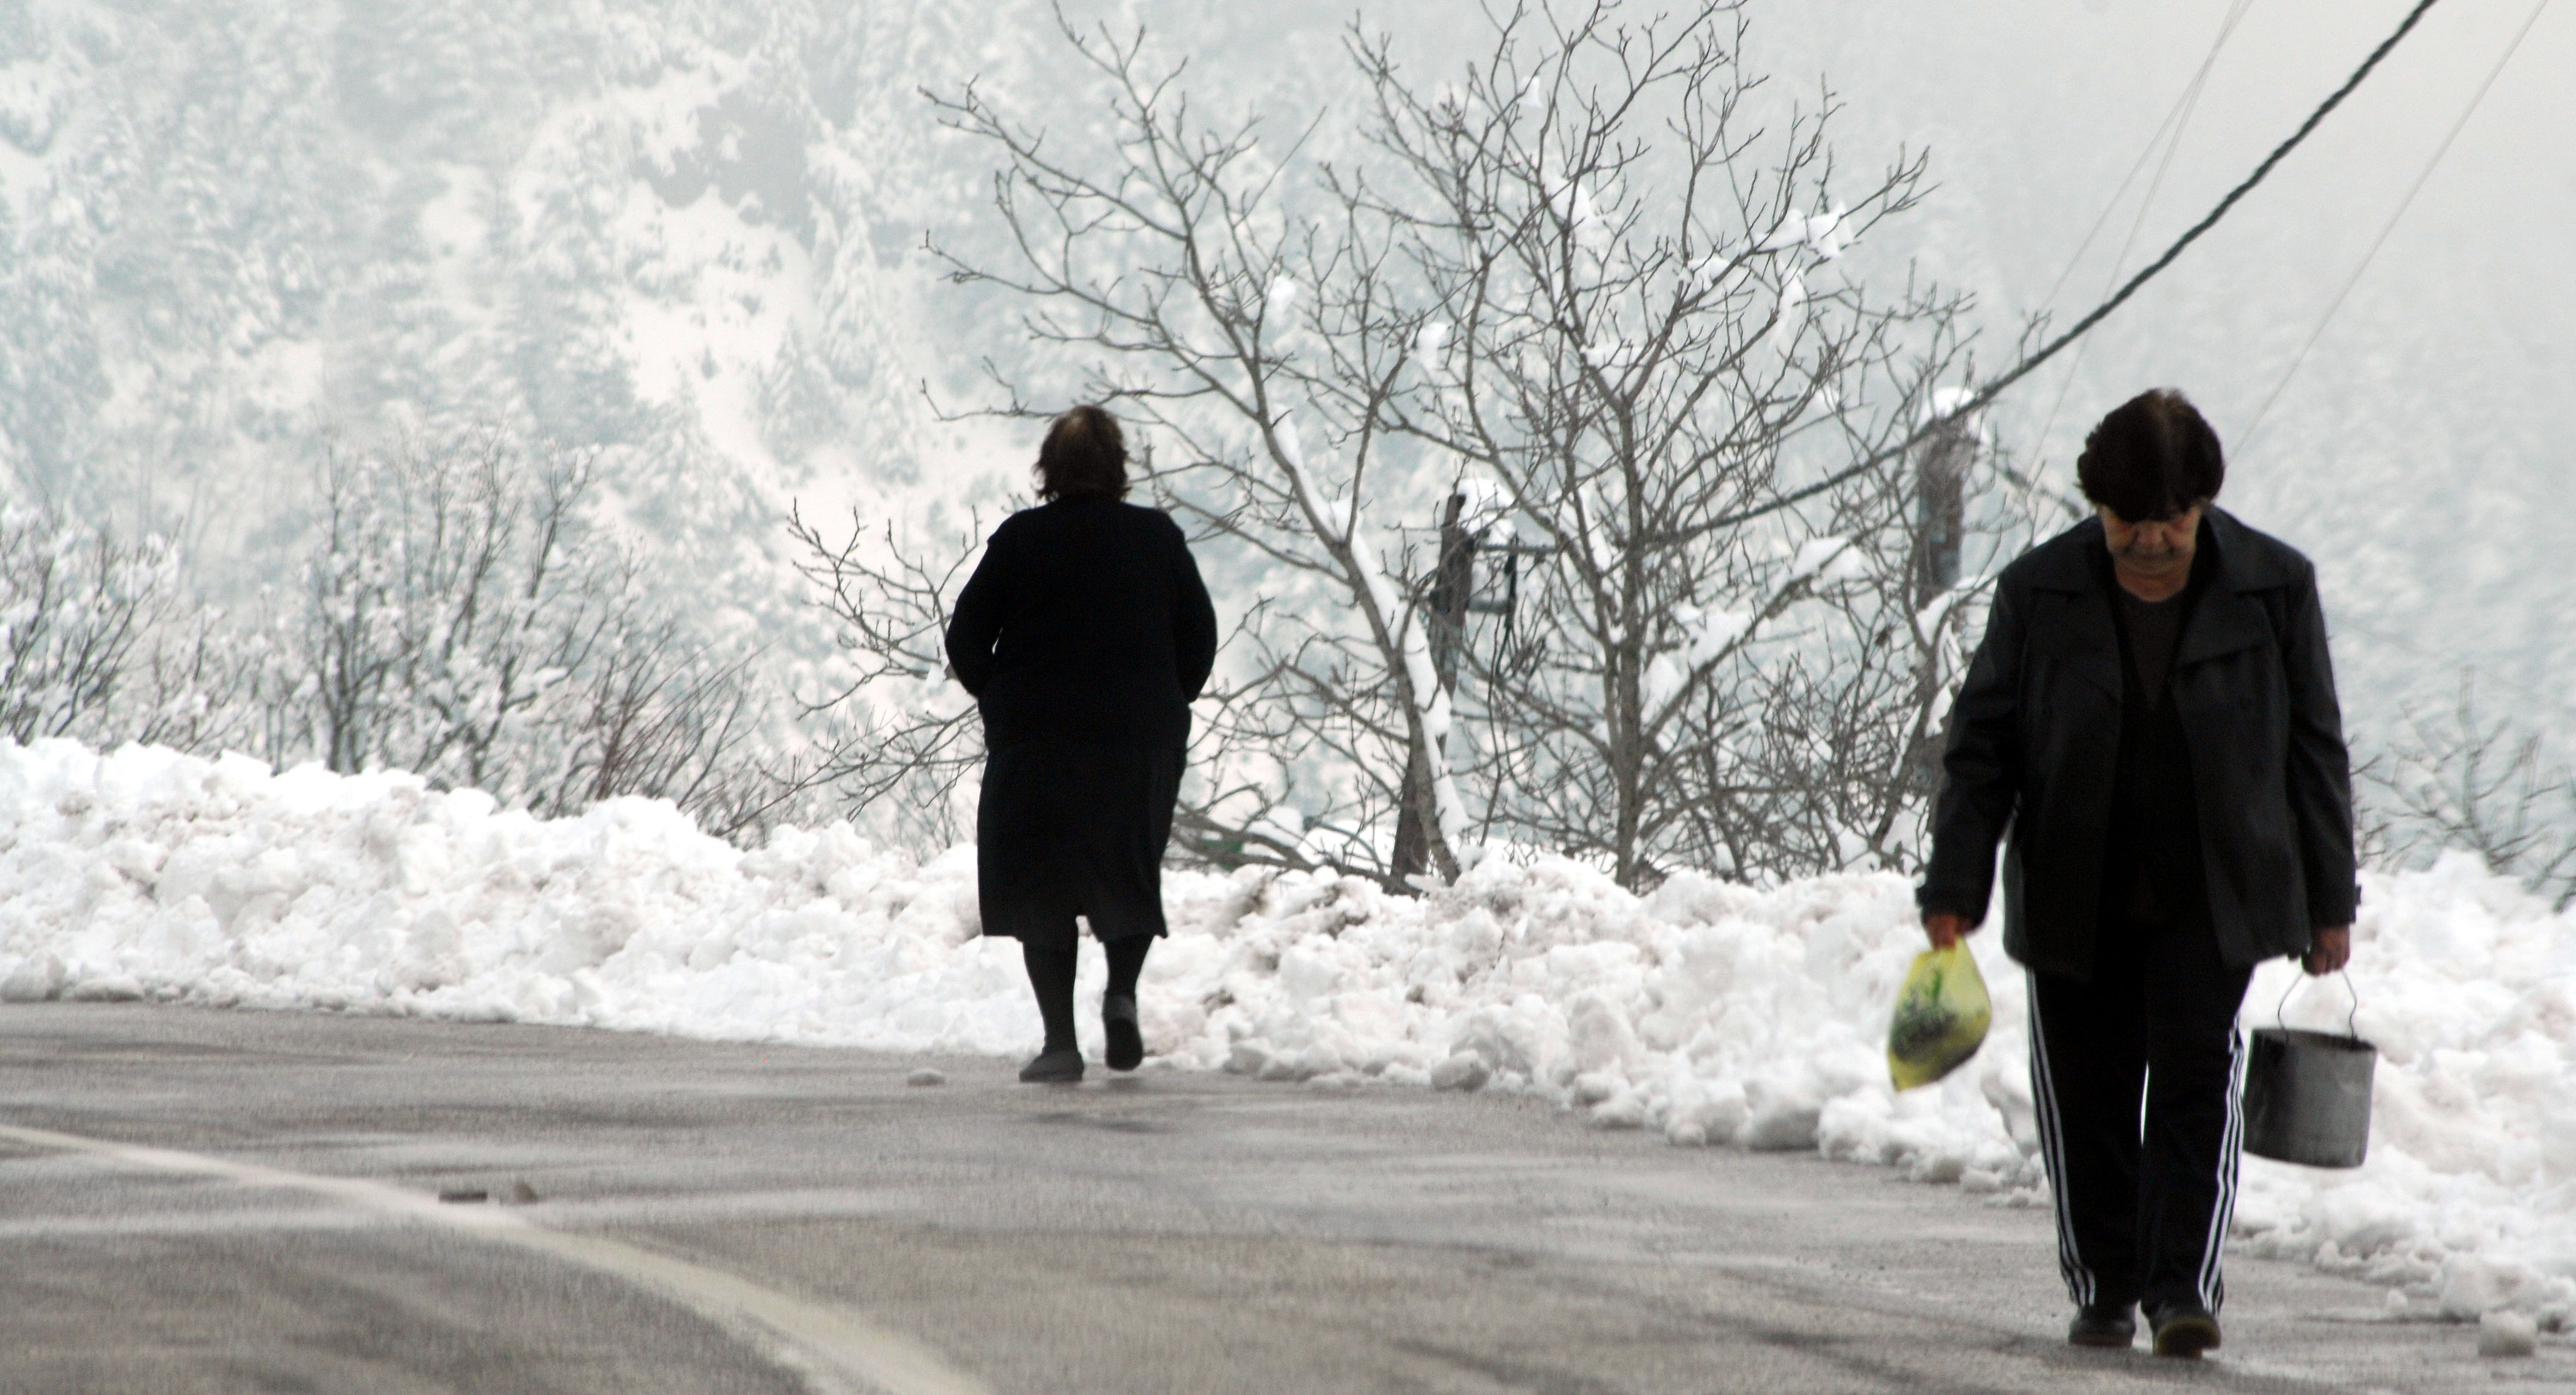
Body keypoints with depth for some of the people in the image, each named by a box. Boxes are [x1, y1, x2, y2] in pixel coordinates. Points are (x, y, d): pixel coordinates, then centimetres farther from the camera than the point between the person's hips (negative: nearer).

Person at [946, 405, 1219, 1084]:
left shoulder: (1020, 539, -4)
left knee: (1043, 890, 6)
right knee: (1128, 873, 19)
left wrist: (1005, 705, 12)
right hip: (1142, 741, 2)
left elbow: (966, 640, -2)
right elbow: (1200, 639, 5)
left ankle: (1060, 1040, -2)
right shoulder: (1158, 537, 1)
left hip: (1035, 744, -2)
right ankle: (1122, 991, -5)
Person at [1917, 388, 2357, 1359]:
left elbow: (2315, 749, 6)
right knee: (2087, 1101, 4)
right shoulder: (2039, 595, -1)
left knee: (2197, 1081, -12)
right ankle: (2105, 1289, 18)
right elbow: (1980, 749, 2)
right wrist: (1953, 891, -5)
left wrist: (2329, 901, 7)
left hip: (2213, 901, -1)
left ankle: (2184, 1288, -10)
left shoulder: (2274, 589, -1)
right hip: (2076, 904, 1)